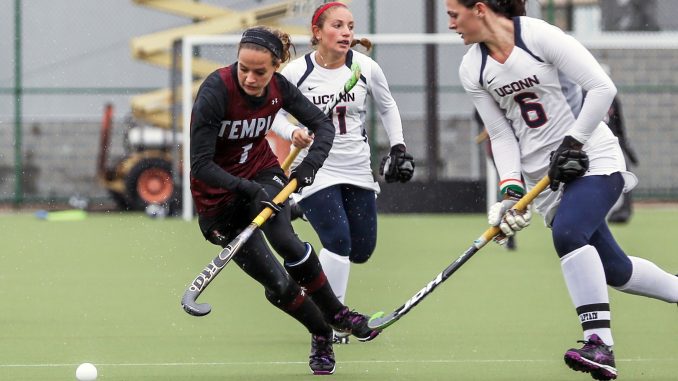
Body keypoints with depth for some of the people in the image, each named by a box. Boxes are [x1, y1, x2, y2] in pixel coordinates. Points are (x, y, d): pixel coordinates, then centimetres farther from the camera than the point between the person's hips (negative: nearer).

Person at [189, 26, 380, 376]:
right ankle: (321, 334, 18)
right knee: (279, 285, -9)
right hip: (220, 195, -3)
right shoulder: (216, 91, -27)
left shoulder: (279, 88, -12)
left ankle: (335, 312, -8)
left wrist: (310, 163, -20)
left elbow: (323, 125, -1)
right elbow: (200, 166, -26)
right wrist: (247, 189, -38)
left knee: (283, 239, -29)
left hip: (262, 172, 3)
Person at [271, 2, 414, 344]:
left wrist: (398, 147, 7)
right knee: (339, 240, -19)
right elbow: (273, 111, 3)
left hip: (358, 171, 4)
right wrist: (292, 133, -16)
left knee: (362, 250, 6)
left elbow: (387, 107, 13)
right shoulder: (296, 71, -11)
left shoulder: (366, 67, -4)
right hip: (315, 170, -4)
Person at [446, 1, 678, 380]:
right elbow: (502, 134, 5)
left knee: (567, 234, -29)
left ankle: (600, 346, -31)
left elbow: (602, 88, -14)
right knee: (614, 270, 3)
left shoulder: (539, 35, -15)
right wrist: (511, 190, -7)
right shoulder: (472, 69, 3)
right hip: (544, 175, 6)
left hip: (592, 158, -6)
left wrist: (572, 143, -16)